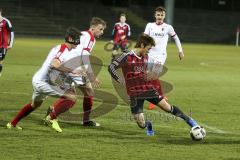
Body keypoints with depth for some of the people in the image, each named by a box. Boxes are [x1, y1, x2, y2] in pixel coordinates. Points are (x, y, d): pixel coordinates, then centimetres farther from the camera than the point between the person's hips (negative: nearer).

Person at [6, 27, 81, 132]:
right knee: (72, 97, -18)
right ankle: (51, 118, -7)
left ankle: (13, 123, 44)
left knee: (35, 104, 35)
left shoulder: (59, 48, 12)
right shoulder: (64, 50, -18)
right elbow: (55, 64, -34)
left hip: (37, 80, 10)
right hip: (44, 83, -10)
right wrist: (72, 71, -34)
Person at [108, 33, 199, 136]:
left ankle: (188, 120, 12)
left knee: (167, 107, -6)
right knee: (141, 124, -6)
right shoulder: (127, 57, -11)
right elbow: (111, 67, -8)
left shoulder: (145, 57, 9)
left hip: (148, 89, 4)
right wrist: (119, 79, -14)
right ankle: (148, 125, 30)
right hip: (135, 94, -4)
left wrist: (148, 77, 8)